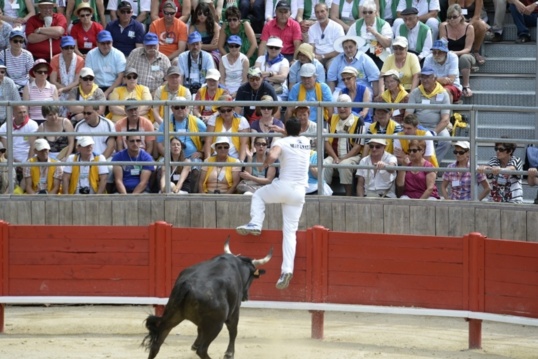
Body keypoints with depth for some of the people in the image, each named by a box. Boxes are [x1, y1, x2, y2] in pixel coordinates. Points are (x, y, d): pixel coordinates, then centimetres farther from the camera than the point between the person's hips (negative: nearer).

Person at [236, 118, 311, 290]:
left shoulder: (282, 142, -2)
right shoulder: (306, 142, 16)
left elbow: (272, 156, -23)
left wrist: (265, 164, -2)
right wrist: (281, 132, 50)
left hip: (284, 186, -4)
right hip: (300, 192, 4)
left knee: (258, 195, 27)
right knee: (290, 231, 3)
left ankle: (255, 224, 5)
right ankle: (287, 269, -9)